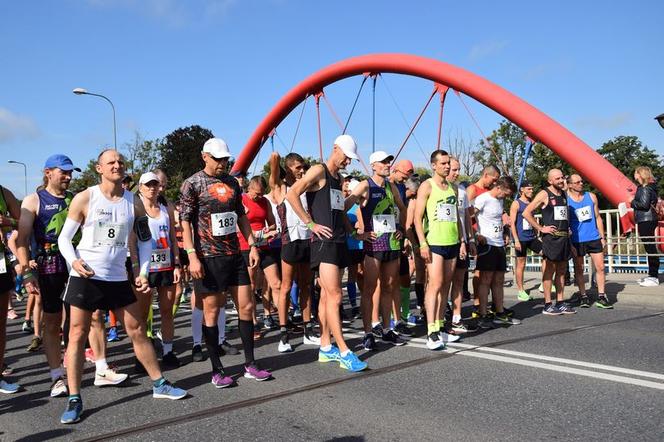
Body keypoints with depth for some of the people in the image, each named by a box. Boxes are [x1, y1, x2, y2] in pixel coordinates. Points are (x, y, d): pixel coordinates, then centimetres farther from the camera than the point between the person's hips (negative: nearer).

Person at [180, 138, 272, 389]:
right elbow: (185, 222, -9)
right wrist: (192, 256, -17)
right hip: (209, 257, -6)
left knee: (246, 307, 6)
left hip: (234, 255, 6)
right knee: (211, 312, 2)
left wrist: (252, 245, 11)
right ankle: (217, 371, 13)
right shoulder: (192, 184, -5)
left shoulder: (232, 182, 13)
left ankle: (250, 365, 18)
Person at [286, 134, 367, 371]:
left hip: (339, 242, 9)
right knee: (335, 297, -10)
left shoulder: (338, 177, 20)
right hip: (324, 243, -9)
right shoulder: (318, 171, -7)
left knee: (327, 296, 11)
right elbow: (292, 194, -17)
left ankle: (326, 348, 18)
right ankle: (344, 352, -8)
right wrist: (311, 223, -17)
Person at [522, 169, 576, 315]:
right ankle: (547, 305, 0)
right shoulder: (544, 194, -6)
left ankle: (560, 303, 15)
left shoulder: (564, 194, 15)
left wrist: (568, 229, 14)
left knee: (561, 271, 9)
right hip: (551, 236, -7)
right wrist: (541, 228, -13)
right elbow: (526, 212, -12)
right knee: (549, 270, -4)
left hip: (564, 237, 7)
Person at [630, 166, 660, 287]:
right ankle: (652, 274, 21)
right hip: (647, 220, 10)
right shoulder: (649, 187, 16)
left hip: (645, 221, -10)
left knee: (650, 248, -7)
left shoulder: (645, 188, -13)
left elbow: (644, 204, -21)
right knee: (650, 248, 14)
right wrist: (634, 199, 12)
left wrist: (632, 201, -7)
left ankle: (654, 278, -5)